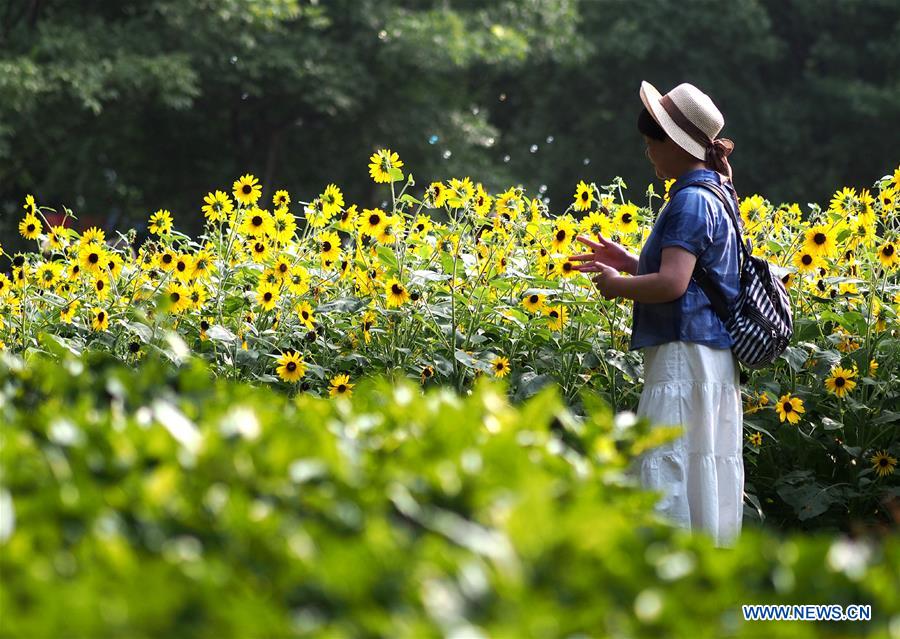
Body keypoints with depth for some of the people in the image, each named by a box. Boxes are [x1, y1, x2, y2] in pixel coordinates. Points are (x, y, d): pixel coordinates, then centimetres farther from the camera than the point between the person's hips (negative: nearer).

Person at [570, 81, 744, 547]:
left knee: (664, 471, -10)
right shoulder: (715, 195, 16)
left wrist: (615, 286, -8)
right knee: (705, 468, 11)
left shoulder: (691, 201, -14)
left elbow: (672, 283, -23)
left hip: (685, 353, -10)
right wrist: (628, 262, 19)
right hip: (716, 356, 10)